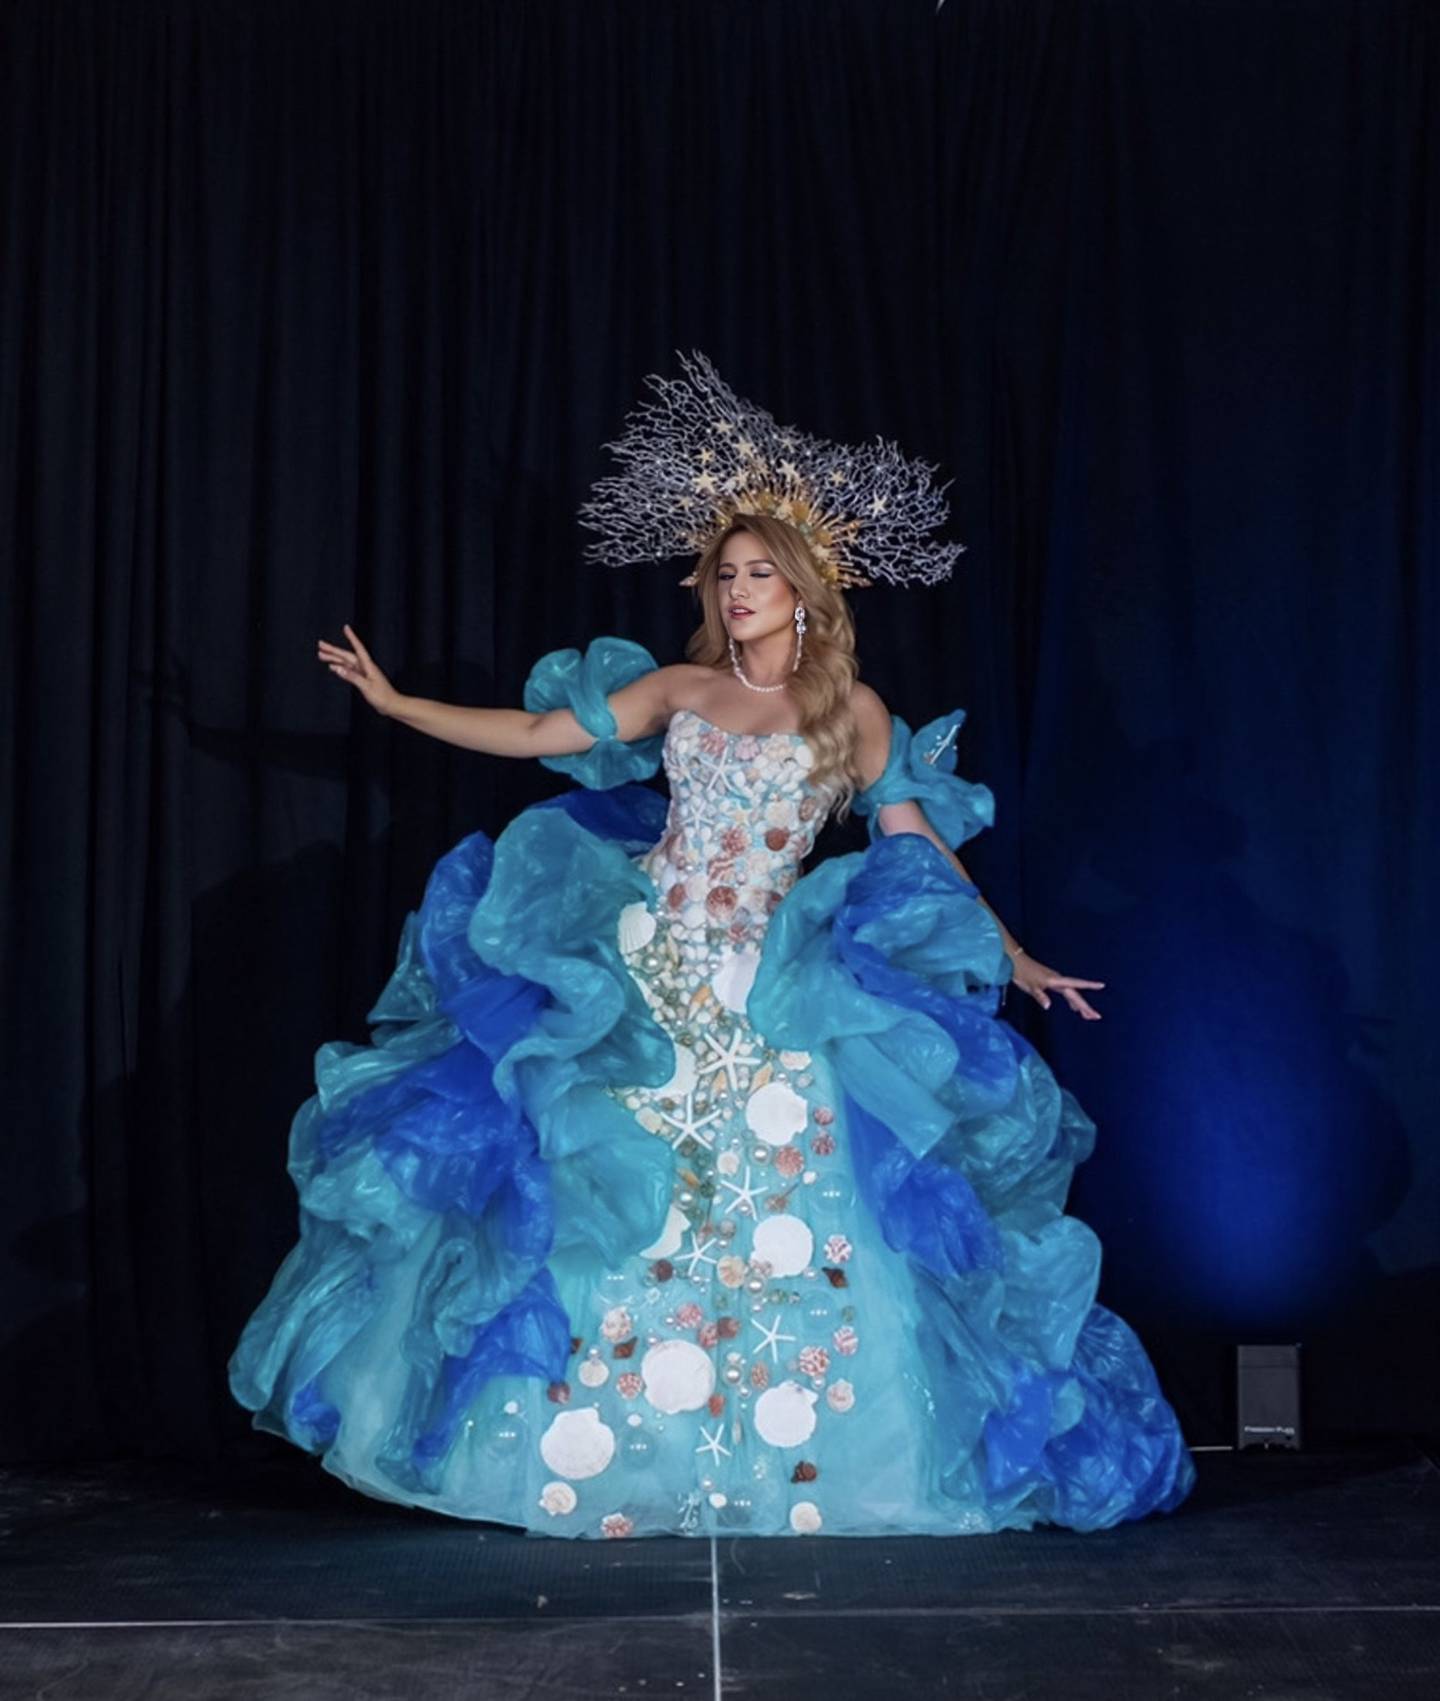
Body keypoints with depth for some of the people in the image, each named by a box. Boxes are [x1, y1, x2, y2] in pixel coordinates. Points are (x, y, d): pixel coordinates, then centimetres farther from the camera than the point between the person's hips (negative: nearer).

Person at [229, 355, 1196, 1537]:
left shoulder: (853, 711, 5)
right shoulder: (678, 691, 9)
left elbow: (920, 850, 5)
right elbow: (531, 734, 11)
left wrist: (1012, 957, 1)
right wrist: (394, 700, 8)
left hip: (774, 995, -2)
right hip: (640, 975, 2)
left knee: (780, 1207, -6)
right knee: (604, 1207, 0)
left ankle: (794, 1468, 7)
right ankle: (587, 1455, 12)